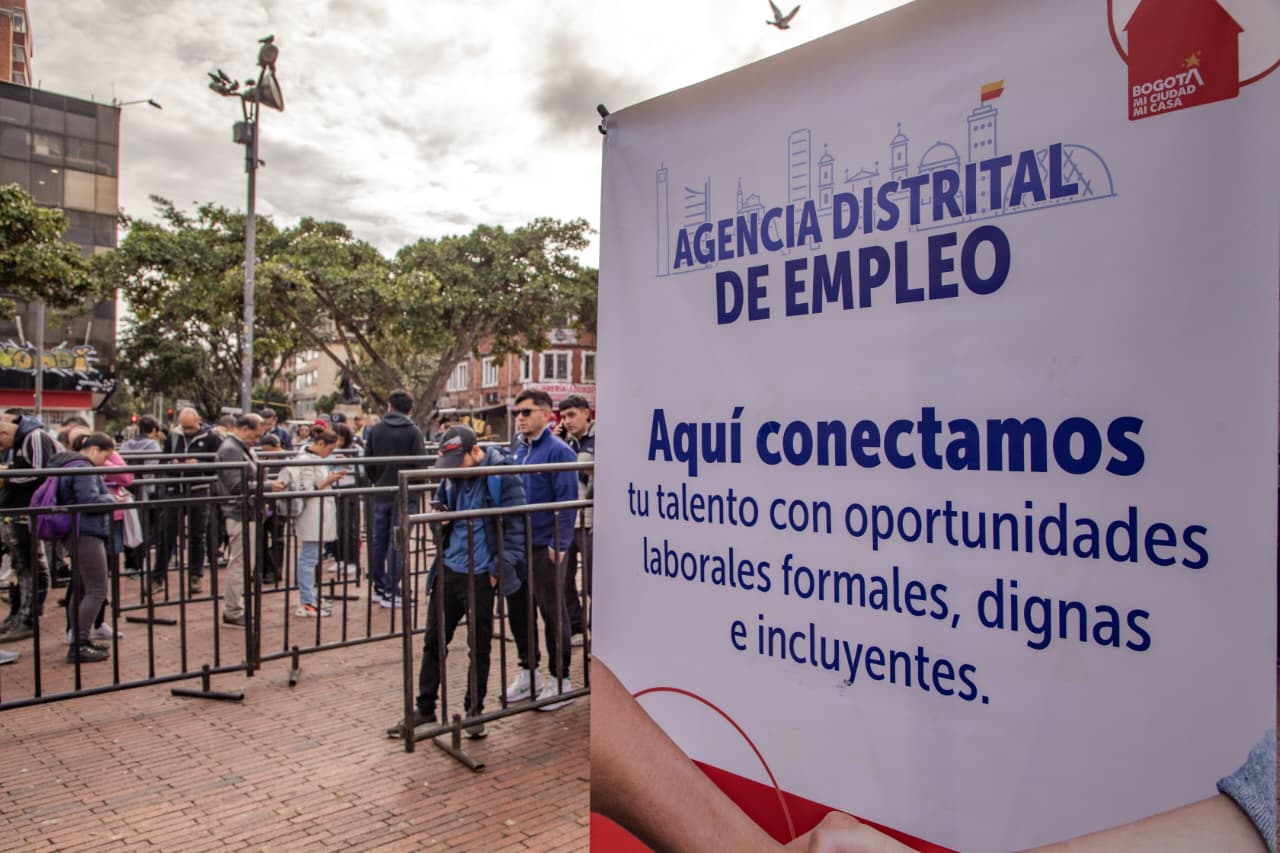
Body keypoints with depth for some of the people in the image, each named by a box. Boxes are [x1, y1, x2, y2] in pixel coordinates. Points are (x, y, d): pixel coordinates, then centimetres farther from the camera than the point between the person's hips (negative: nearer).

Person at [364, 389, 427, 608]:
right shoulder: (413, 431, -10)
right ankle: (390, 591, 1)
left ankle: (378, 586, 23)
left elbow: (367, 462, 3)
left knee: (379, 540, 14)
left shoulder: (375, 430, 2)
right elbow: (421, 463, -13)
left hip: (381, 494, 4)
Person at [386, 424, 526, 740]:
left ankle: (474, 712, 24)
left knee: (479, 646, 8)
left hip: (480, 574, -6)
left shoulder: (502, 475, -13)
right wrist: (439, 516, -3)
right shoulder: (452, 476, 5)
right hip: (449, 569, 6)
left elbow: (516, 526, -12)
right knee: (434, 640, 12)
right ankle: (425, 709, 26)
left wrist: (501, 568, -16)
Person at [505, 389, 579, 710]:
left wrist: (559, 545, -19)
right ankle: (528, 672, 30)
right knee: (517, 610, 15)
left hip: (546, 547, -7)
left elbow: (567, 502, -16)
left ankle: (560, 679, 18)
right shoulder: (519, 450, 10)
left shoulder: (558, 451, -13)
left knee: (553, 613, 4)